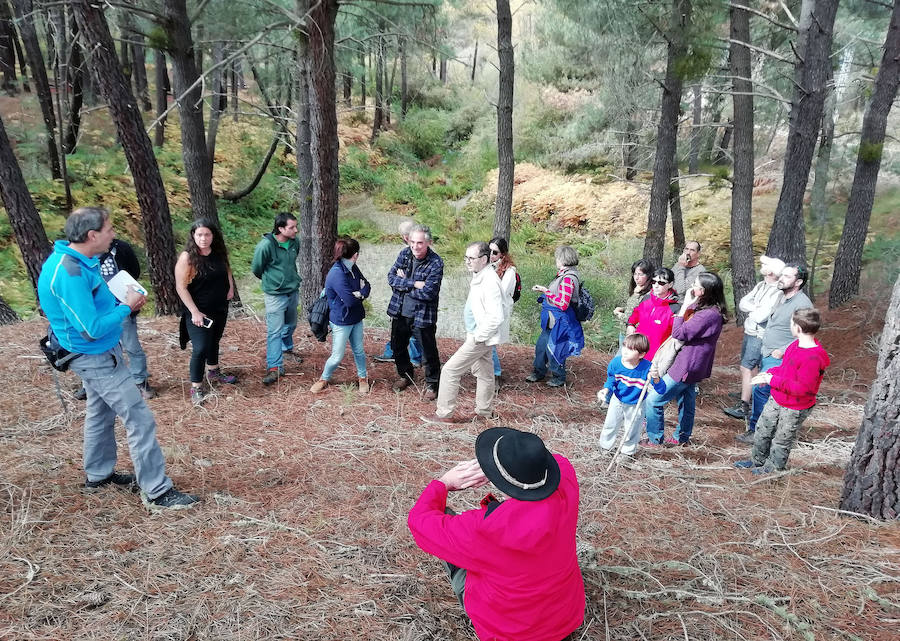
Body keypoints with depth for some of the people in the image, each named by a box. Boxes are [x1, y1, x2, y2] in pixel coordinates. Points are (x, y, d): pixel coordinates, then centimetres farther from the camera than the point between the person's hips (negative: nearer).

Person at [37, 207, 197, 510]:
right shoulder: (68, 274, -29)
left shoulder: (78, 260, 1)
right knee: (140, 419, -6)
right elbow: (92, 329, -28)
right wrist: (127, 306, -16)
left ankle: (98, 474, 41)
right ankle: (158, 492, 2)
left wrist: (122, 302, 0)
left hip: (98, 354, 10)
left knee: (100, 413, 23)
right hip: (97, 357, -10)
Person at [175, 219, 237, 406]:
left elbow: (227, 268, 20)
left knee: (214, 341, 23)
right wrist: (195, 312, -21)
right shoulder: (187, 257, -19)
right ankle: (196, 387, 5)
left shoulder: (219, 253, -2)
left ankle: (213, 372, 43)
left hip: (220, 309, 6)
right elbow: (181, 287, -18)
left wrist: (231, 287, 5)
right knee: (200, 348, -8)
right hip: (199, 312, -6)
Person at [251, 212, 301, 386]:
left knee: (290, 325, 23)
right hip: (275, 295, -6)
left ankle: (287, 348, 48)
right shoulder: (266, 245, -23)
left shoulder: (295, 242, -4)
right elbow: (256, 269, -7)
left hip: (293, 292, 6)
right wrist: (270, 280, 8)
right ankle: (274, 367, -2)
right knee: (275, 331, -6)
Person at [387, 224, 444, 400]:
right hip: (400, 312, 5)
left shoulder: (436, 263, -18)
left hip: (423, 315, -5)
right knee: (398, 347, 21)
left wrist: (403, 282, -12)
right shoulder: (405, 254, -2)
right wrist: (413, 284, -21)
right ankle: (405, 375, 45)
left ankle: (432, 384, 28)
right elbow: (391, 277, -7)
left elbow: (428, 293, -24)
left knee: (429, 352, 7)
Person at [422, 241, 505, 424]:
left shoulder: (490, 282, -24)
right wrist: (476, 335, 16)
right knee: (483, 372, 20)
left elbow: (496, 317, -29)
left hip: (481, 338, -10)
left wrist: (478, 337, -21)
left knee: (450, 370, -5)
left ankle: (444, 413, 6)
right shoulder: (479, 277, 7)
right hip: (478, 335, 10)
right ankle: (485, 412, 35)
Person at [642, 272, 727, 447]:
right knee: (686, 401, 23)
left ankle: (655, 439, 10)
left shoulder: (709, 314, -27)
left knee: (654, 399, -3)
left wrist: (685, 306, -20)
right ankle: (682, 437, 40)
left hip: (686, 367, -10)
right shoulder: (701, 308, 6)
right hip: (690, 365, 11)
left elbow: (679, 333, -23)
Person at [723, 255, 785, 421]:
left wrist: (750, 309, -3)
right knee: (752, 367, 15)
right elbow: (742, 303, 4)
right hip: (749, 332, 8)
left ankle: (743, 407, -5)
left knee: (746, 368, -9)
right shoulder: (761, 285, 8)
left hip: (759, 336, -8)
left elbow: (760, 317, -23)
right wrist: (756, 308, -13)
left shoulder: (777, 293, -19)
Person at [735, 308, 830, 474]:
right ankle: (757, 459, 41)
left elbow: (802, 388, -32)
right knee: (763, 429, 22)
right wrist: (770, 373, -2)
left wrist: (773, 380, -27)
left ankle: (773, 465, 36)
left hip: (794, 408, -9)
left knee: (782, 438, 14)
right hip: (776, 399, 9)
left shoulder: (813, 358, -32)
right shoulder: (796, 345, -2)